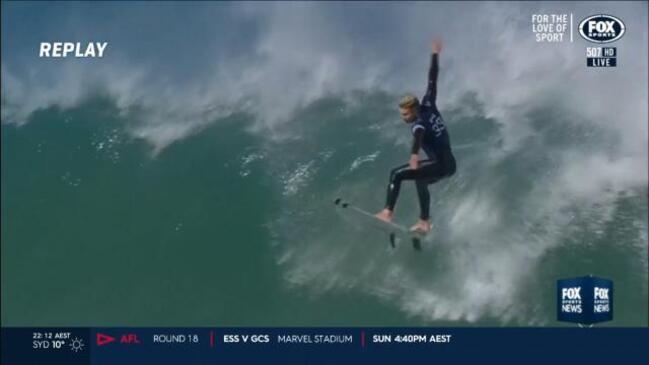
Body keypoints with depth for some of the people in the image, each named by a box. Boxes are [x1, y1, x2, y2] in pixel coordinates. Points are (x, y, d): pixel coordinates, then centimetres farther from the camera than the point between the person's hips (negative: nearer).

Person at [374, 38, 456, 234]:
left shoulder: (418, 123, -18)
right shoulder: (428, 105, 3)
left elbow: (418, 136, -41)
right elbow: (432, 81, 12)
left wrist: (414, 155, -61)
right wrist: (435, 54, 21)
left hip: (441, 165, -10)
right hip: (449, 163, 10)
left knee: (396, 174, -12)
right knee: (420, 180, 32)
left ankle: (387, 213, -13)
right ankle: (425, 222, 34)